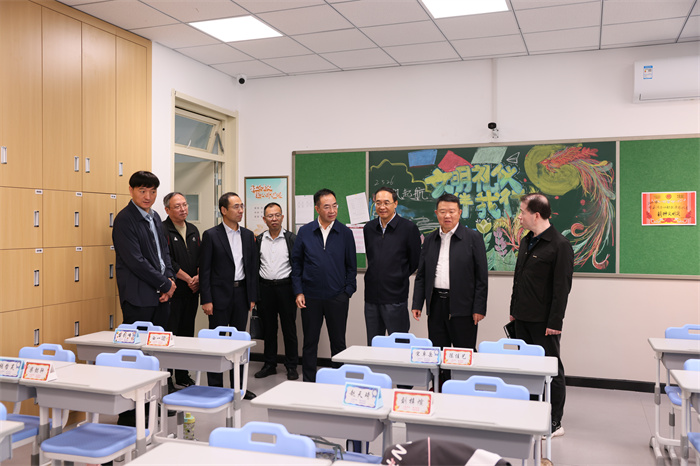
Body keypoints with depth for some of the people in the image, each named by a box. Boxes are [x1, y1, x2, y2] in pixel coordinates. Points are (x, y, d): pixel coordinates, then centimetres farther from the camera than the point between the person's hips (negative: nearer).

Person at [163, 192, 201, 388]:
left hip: (191, 291, 7)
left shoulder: (193, 230, 15)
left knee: (187, 333, 11)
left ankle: (182, 375, 21)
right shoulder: (162, 230, -8)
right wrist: (188, 278, -11)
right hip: (172, 291, -7)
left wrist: (198, 277, -3)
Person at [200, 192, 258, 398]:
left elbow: (253, 266, 11)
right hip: (220, 294, -4)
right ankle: (215, 387, 12)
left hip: (242, 294, 5)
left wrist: (252, 296, 6)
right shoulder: (211, 235, -5)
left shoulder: (248, 235, 9)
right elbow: (205, 270, -7)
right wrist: (206, 300, -11)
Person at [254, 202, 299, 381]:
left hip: (285, 287, -3)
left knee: (289, 328, 3)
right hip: (265, 287, 3)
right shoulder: (258, 240, 7)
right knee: (268, 328, 11)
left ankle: (291, 366, 14)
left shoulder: (292, 239, -2)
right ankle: (270, 364, 22)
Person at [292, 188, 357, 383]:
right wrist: (298, 292, 0)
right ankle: (308, 382, 21)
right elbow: (296, 263, 6)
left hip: (337, 297, 0)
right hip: (311, 296, 0)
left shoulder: (345, 233, 1)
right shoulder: (305, 232, 1)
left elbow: (351, 265, 6)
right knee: (310, 342, 9)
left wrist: (348, 291, -2)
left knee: (338, 342, 8)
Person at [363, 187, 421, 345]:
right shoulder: (369, 228, 9)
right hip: (371, 296, 5)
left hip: (396, 297, -5)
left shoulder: (408, 228, -6)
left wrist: (400, 277, 5)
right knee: (372, 346, 12)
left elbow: (415, 262, 0)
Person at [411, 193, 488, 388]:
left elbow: (482, 276, -4)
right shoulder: (430, 239, 10)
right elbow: (421, 275, 13)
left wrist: (479, 308, -9)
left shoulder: (473, 238, -2)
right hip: (436, 305, 4)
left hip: (462, 306, -4)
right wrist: (417, 303, 6)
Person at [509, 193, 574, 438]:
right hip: (523, 317, 8)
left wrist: (555, 322, -17)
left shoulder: (559, 245, -13)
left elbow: (562, 287, -15)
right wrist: (514, 309, 17)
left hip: (544, 321, -8)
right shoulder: (526, 242, 12)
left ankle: (555, 422, 13)